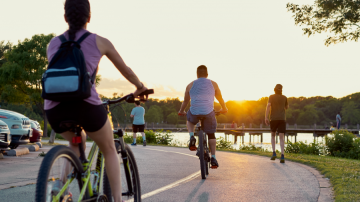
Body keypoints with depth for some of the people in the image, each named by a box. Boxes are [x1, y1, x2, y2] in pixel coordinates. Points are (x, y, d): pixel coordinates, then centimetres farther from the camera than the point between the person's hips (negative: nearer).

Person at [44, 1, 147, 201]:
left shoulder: (53, 43, 20)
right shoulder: (100, 41, 12)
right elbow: (126, 71, 24)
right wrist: (140, 87, 44)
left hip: (55, 107, 3)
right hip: (85, 105, -3)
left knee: (77, 141, 35)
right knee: (110, 150, 23)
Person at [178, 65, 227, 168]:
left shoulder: (190, 85, 12)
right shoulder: (213, 84, 11)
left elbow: (186, 101, 22)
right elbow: (220, 98, 22)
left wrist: (181, 111, 40)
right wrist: (224, 109, 40)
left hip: (194, 112, 0)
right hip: (208, 113, 0)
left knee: (189, 120, 34)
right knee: (211, 134, 17)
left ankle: (192, 137, 10)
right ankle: (213, 158, 10)